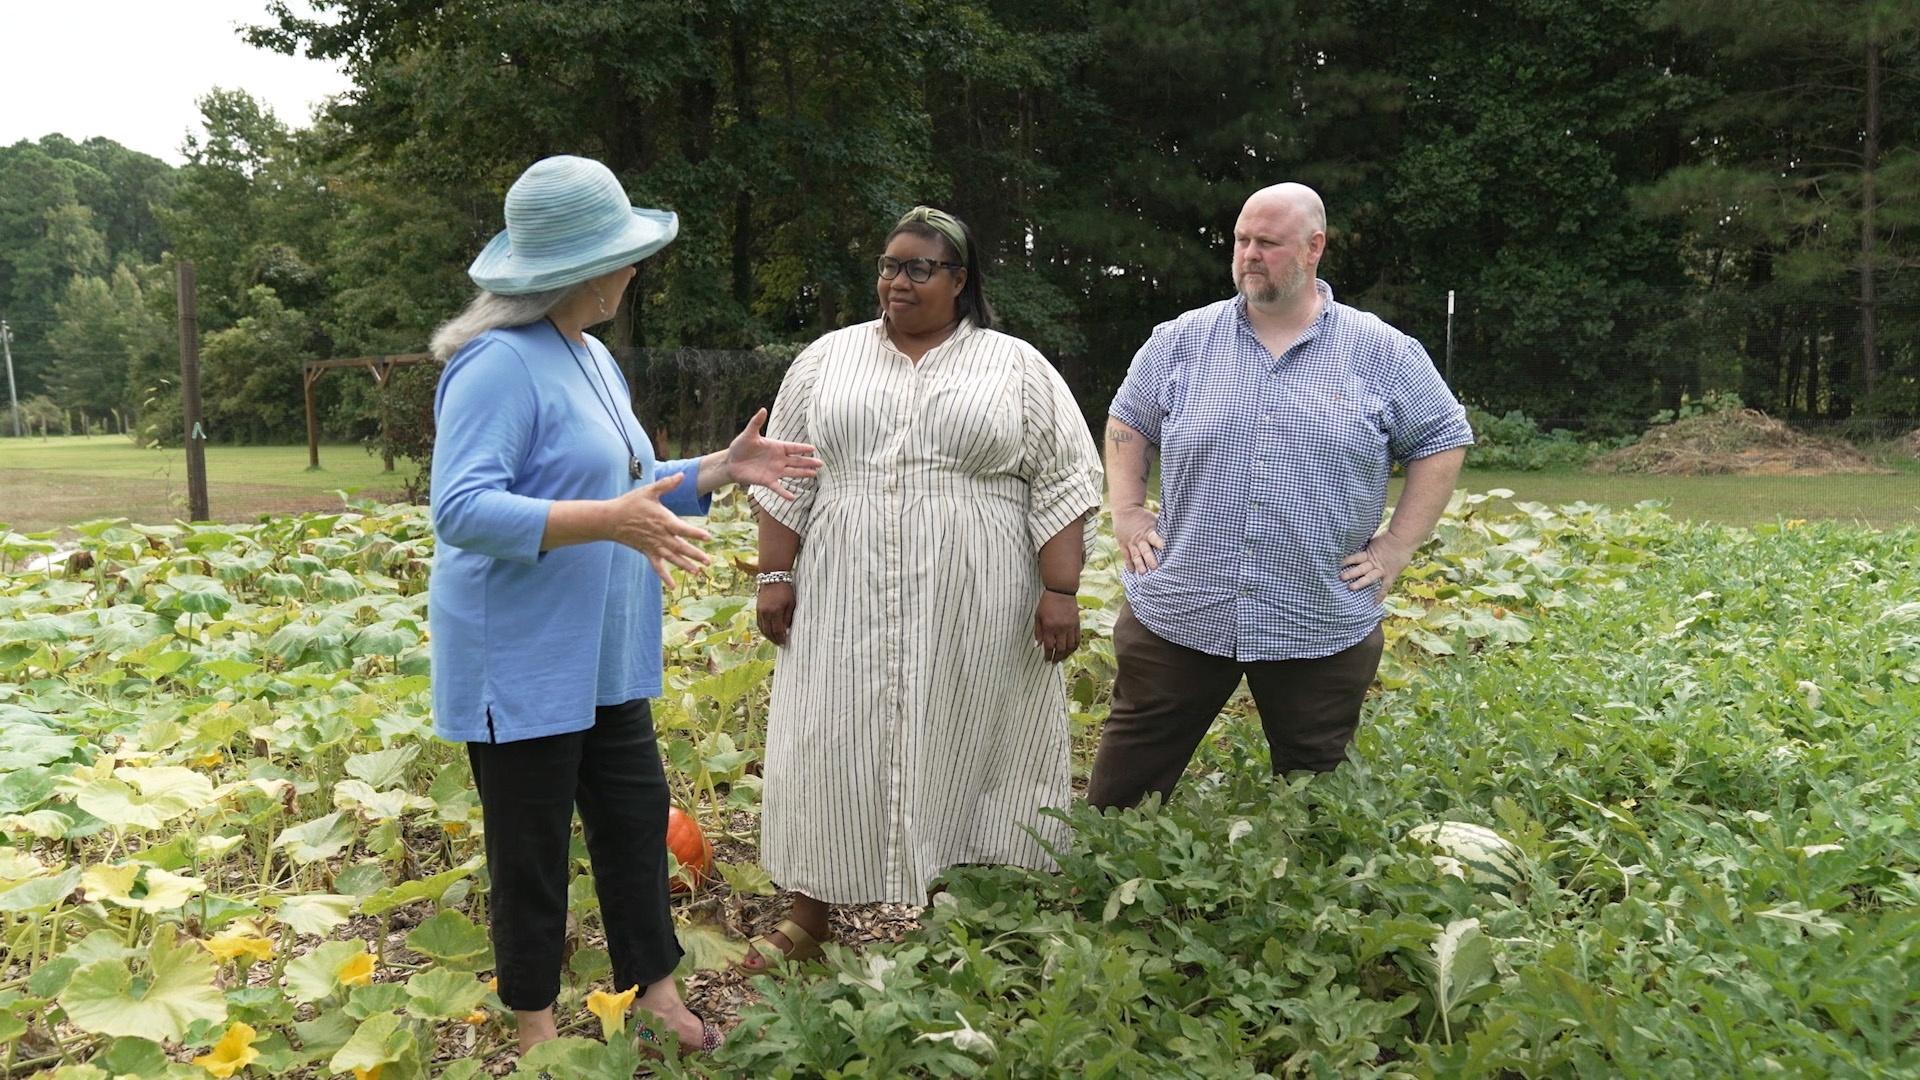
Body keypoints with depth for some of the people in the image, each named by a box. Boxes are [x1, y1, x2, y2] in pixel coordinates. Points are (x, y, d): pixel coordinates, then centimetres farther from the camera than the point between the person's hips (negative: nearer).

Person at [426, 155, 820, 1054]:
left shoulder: (591, 358, 10)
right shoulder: (500, 364, -19)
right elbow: (461, 509, -27)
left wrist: (720, 469, 6)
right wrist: (610, 522, -35)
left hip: (602, 657, 9)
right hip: (523, 666, -8)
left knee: (636, 816, 15)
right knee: (532, 846, 8)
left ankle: (653, 989, 32)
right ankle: (534, 1022, 27)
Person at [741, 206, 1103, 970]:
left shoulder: (1017, 366, 2)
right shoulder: (826, 359, 8)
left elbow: (1062, 483, -2)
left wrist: (1061, 591, -9)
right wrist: (775, 573, 2)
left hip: (974, 611, -2)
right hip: (849, 604, 2)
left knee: (964, 750, 6)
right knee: (832, 748, 6)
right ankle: (808, 917, 20)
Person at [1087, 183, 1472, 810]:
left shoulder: (1383, 353, 0)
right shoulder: (1181, 341, 4)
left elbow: (1443, 438, 7)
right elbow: (1126, 422, 15)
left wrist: (1399, 545, 0)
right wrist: (1126, 513, 3)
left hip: (1323, 628, 0)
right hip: (1176, 616, 1)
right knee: (1125, 785, 8)